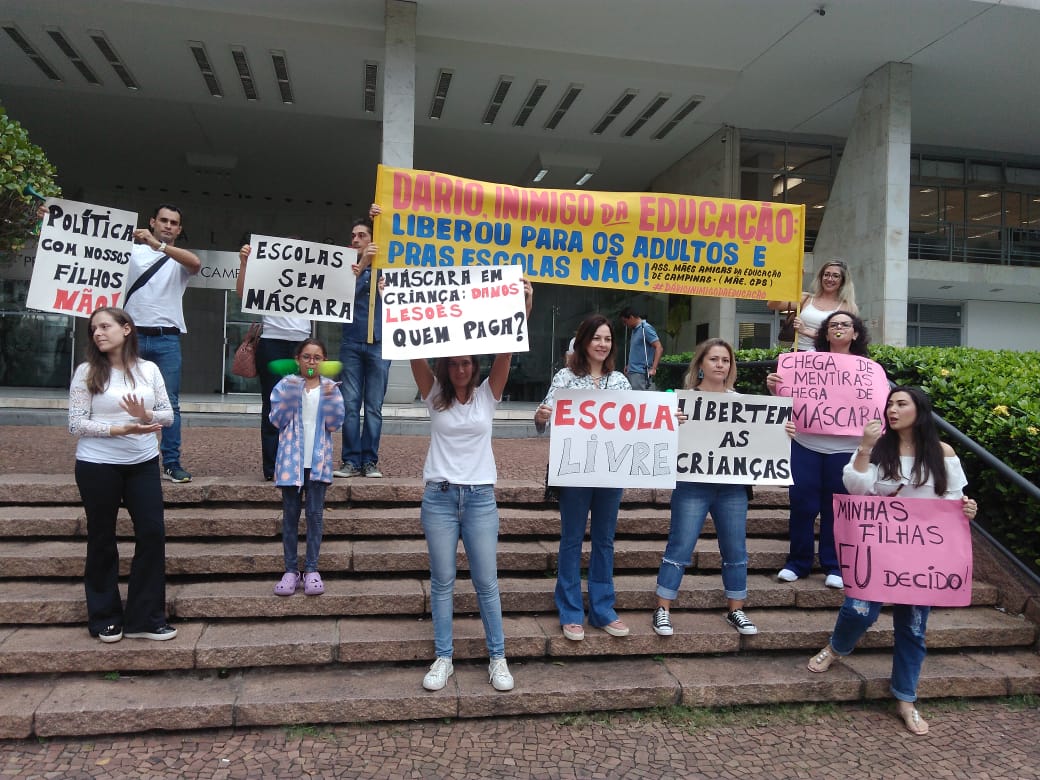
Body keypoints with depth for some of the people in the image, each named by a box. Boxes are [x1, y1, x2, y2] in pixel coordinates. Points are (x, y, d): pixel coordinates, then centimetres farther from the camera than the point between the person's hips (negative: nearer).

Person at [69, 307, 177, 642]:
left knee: (153, 534, 0)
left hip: (143, 463, 3)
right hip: (97, 466, -2)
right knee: (102, 540, 8)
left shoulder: (149, 369, 3)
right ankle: (105, 618, 24)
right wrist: (121, 429, -21)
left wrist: (146, 416, -18)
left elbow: (168, 414, 4)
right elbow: (76, 424, -9)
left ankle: (145, 618, 13)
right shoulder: (87, 371, -5)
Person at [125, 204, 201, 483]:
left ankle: (172, 463, 3)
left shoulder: (180, 260, 8)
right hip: (133, 335, 1)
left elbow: (196, 263, -16)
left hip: (167, 338, -1)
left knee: (170, 403, -1)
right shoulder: (134, 251, 12)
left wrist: (158, 245, -25)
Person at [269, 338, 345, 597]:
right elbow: (277, 420, -7)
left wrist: (330, 398, -19)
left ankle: (311, 569, 11)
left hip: (319, 459, 0)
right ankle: (290, 569, 13)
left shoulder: (331, 388, 3)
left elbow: (335, 423, -5)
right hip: (292, 459, 0)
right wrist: (289, 396, -19)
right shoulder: (285, 385, 1)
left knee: (315, 514, 3)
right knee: (290, 514, 6)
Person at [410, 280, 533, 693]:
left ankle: (498, 658, 18)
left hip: (481, 497, 0)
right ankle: (443, 658, 19)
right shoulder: (434, 395, 3)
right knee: (442, 582, 7)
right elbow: (415, 353, -9)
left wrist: (523, 307, -19)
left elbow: (507, 350, -9)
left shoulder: (488, 394, 2)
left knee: (487, 583, 4)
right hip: (439, 496, 1)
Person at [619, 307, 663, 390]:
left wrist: (653, 369, -22)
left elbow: (659, 348, -17)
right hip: (631, 373, 9)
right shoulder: (635, 330, 17)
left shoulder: (645, 328, -10)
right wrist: (630, 365, 15)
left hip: (640, 374, -9)